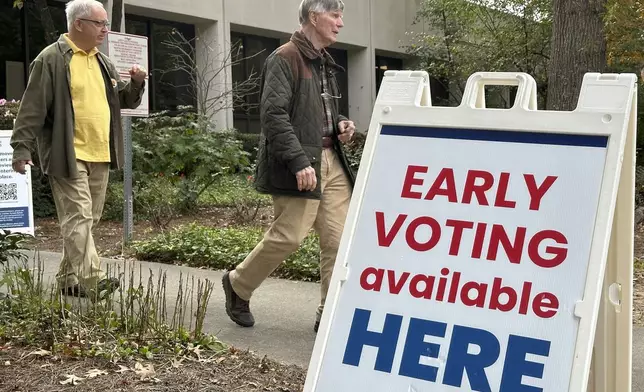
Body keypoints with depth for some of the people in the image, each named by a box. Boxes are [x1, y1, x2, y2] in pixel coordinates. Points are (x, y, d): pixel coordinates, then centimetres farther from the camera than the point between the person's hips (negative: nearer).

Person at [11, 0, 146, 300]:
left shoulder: (102, 61, 16)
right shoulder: (51, 59, -7)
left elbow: (125, 100, 23)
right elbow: (33, 108, -10)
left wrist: (137, 83, 2)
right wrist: (22, 148, -13)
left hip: (100, 155, 8)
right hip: (69, 156, -8)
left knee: (87, 219, 11)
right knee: (78, 217, -10)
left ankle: (70, 278, 22)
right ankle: (92, 280, -12)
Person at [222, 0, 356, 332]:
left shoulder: (325, 63, 19)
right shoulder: (285, 59, -9)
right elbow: (273, 114, -18)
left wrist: (339, 125, 8)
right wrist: (299, 162, -24)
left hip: (331, 161, 8)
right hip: (297, 164, -8)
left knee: (338, 239, 2)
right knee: (289, 236, -6)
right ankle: (238, 285, 18)